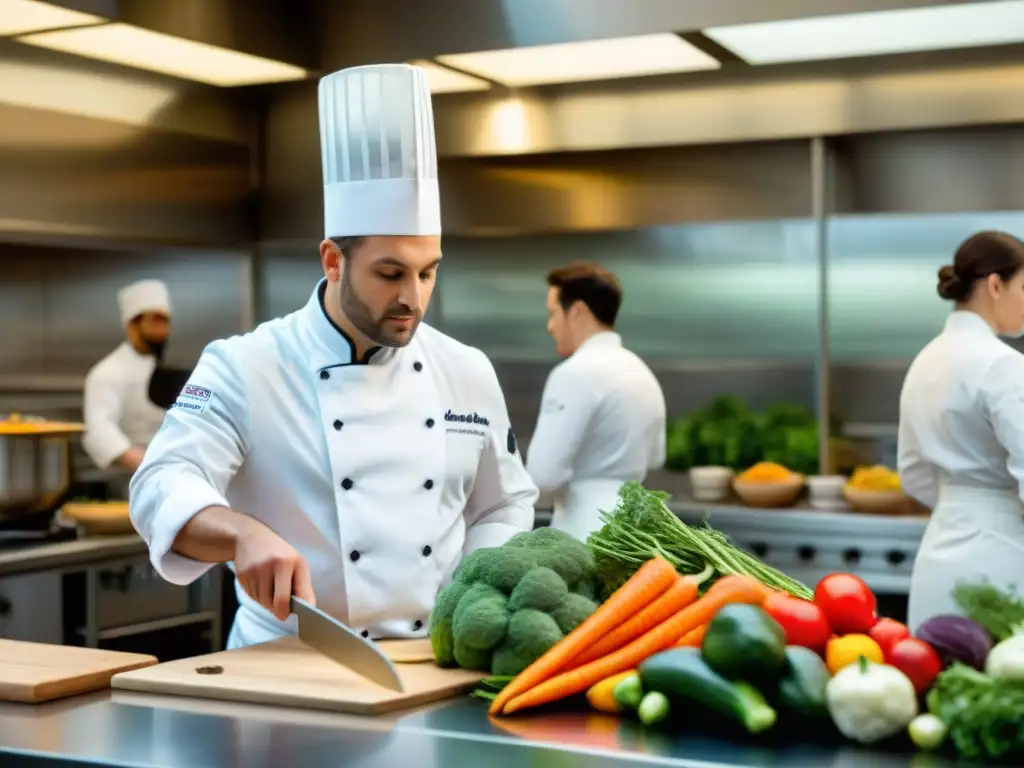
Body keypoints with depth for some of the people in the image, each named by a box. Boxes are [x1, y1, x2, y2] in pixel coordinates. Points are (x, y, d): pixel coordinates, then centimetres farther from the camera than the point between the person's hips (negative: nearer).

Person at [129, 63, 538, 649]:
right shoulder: (245, 368, -4)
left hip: (434, 661, 3)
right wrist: (245, 533, -35)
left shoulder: (468, 373, 9)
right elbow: (165, 488, -15)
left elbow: (504, 509, 18)